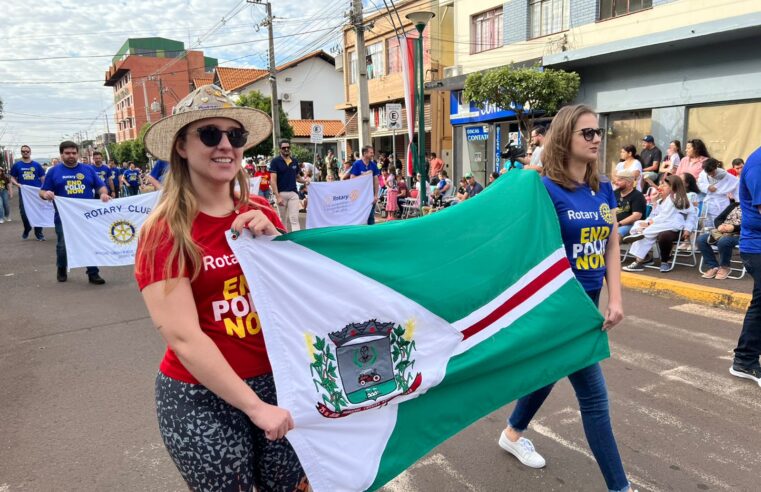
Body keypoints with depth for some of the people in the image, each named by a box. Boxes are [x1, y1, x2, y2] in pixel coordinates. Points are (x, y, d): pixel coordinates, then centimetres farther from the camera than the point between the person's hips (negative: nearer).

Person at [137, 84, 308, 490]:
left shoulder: (259, 214, 1)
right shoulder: (164, 231, -12)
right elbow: (183, 337, -18)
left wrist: (273, 242, -14)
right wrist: (255, 406, -19)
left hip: (276, 378, 5)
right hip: (201, 396, -4)